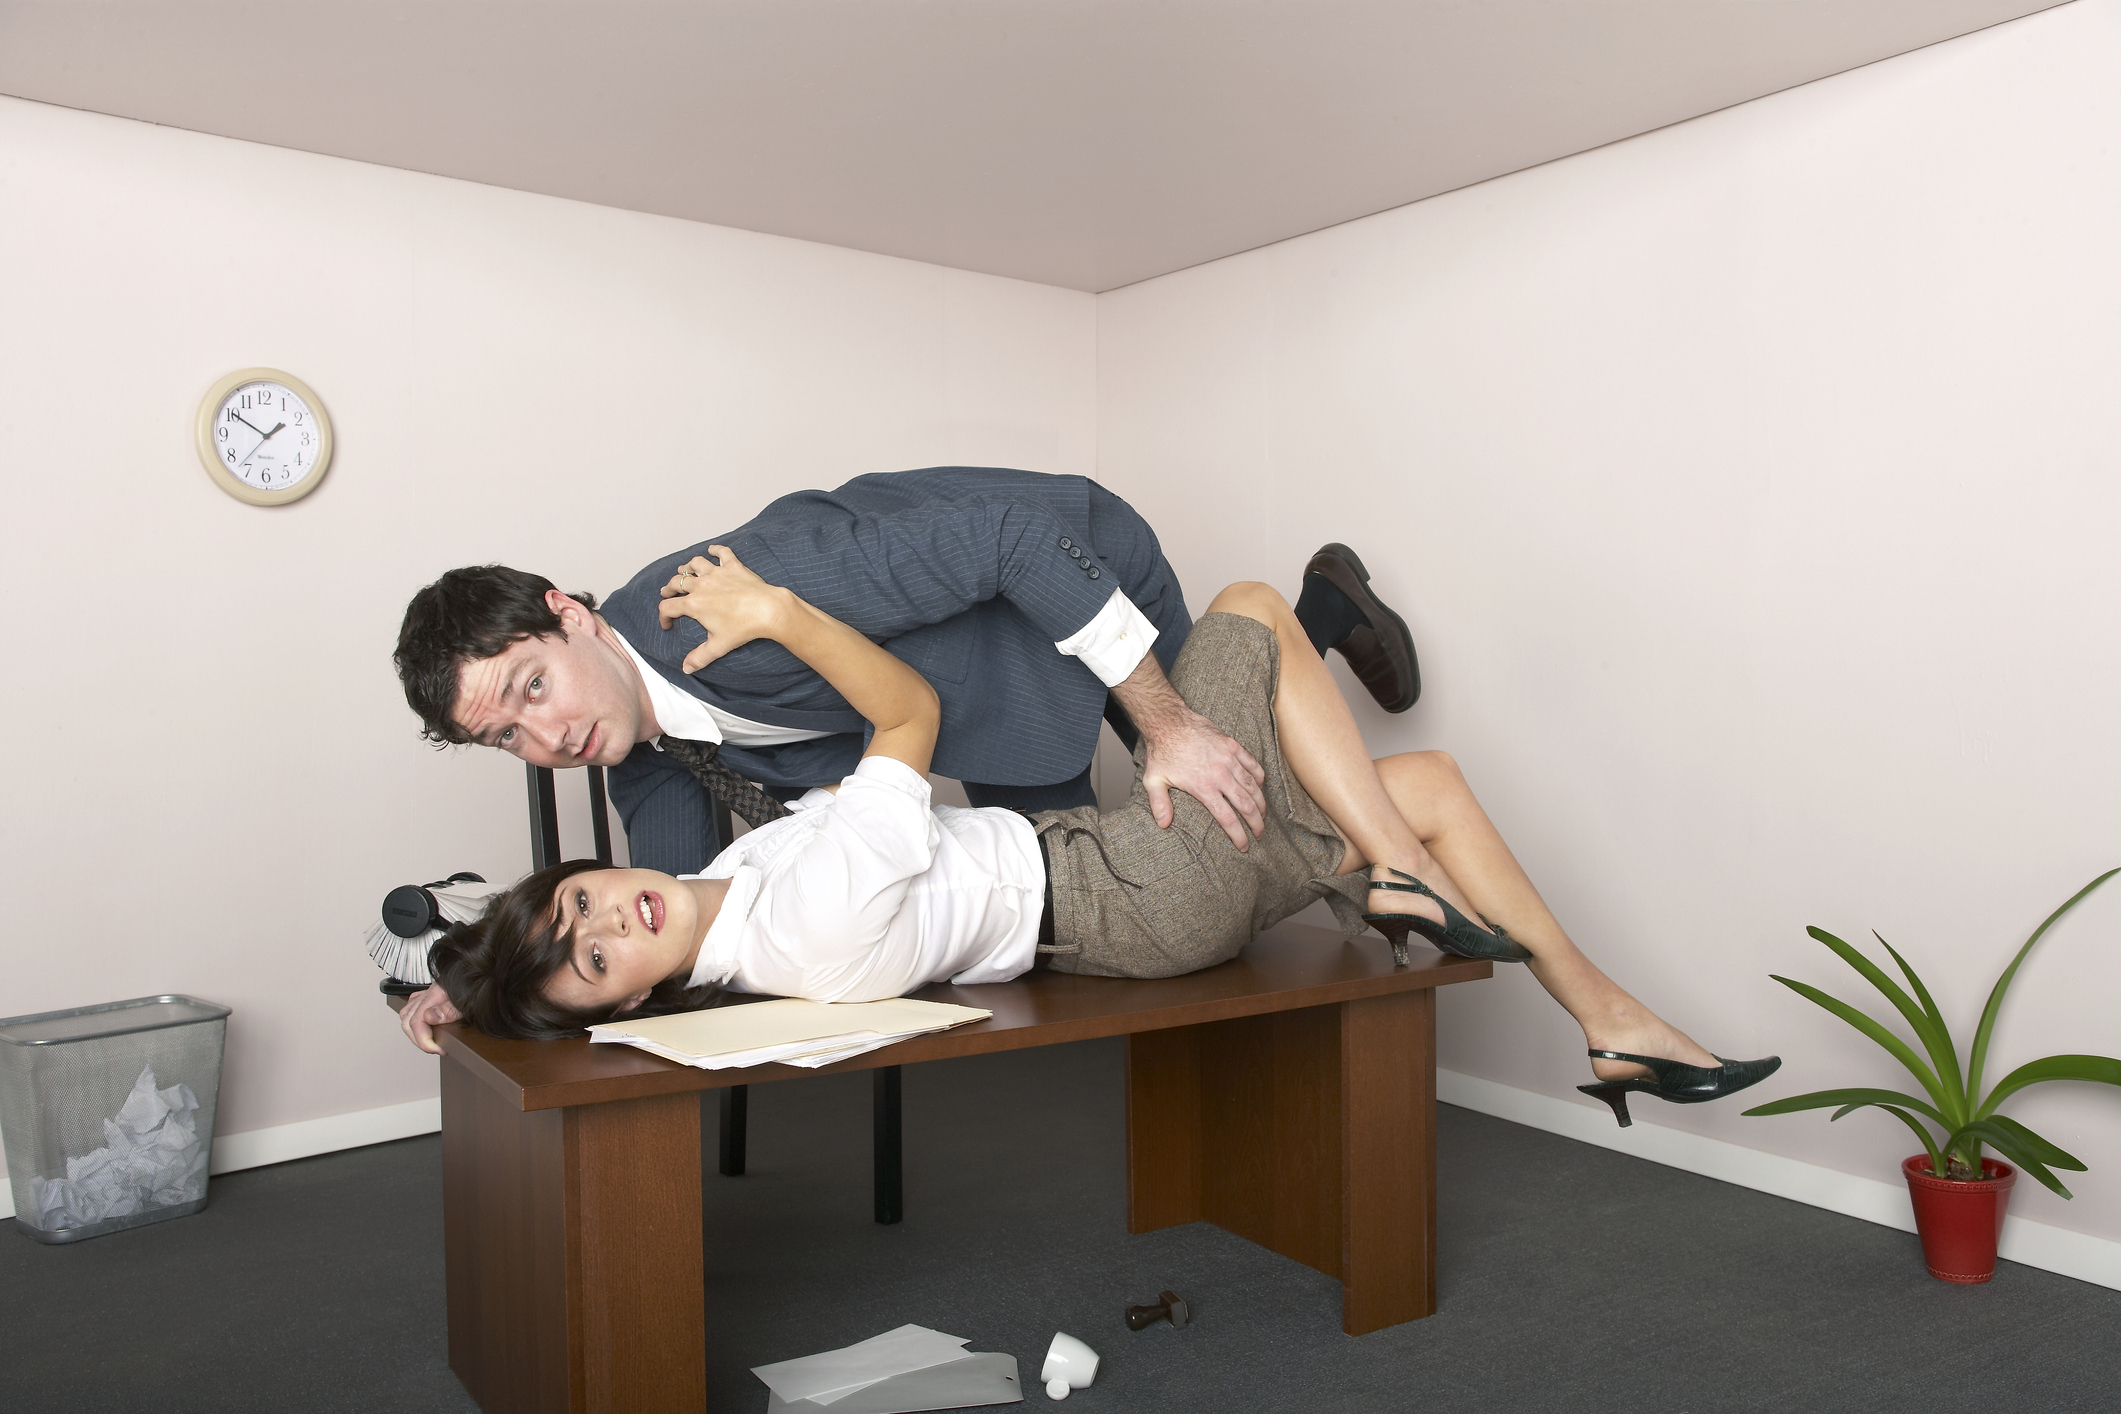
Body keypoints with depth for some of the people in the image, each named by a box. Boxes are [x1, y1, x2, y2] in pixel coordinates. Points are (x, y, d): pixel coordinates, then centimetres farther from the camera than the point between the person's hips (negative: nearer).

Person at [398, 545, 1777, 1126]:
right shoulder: (820, 921, -33)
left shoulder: (723, 915, -7)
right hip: (1151, 893, -9)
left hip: (1096, 866, 9)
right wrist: (776, 611, -31)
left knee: (1428, 781, 12)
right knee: (1256, 611, 1)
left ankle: (1612, 1022, 23)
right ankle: (1405, 876, 7)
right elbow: (914, 713, -27)